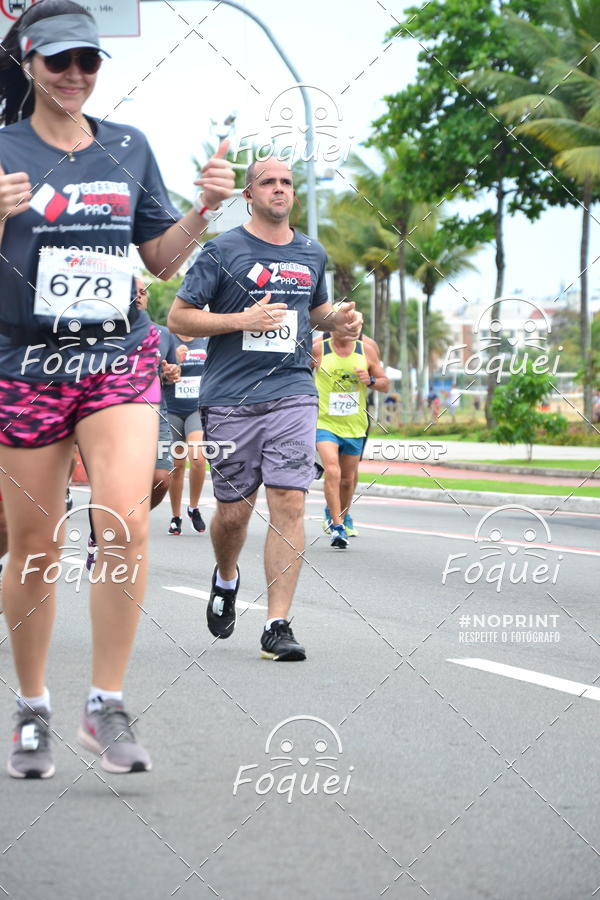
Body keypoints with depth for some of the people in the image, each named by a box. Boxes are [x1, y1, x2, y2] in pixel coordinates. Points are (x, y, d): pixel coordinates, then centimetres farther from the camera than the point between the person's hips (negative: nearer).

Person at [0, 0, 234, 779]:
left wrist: (204, 209, -4)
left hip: (120, 360, 2)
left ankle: (106, 707, -6)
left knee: (126, 523, -17)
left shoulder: (129, 148, 9)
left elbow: (162, 261, 13)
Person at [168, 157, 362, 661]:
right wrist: (243, 320, -13)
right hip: (230, 397, -2)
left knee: (289, 504, -10)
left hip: (293, 394, 2)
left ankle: (278, 625, -7)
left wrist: (340, 319, 8)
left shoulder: (312, 254, 14)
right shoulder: (223, 251, 1)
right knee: (234, 510, 5)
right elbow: (178, 317, -1)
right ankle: (226, 578, 38)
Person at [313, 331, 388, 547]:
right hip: (325, 423, -3)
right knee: (332, 472, -22)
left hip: (355, 426, 3)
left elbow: (385, 385, 7)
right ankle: (336, 525, -19)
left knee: (348, 479, 13)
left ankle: (341, 515, 37)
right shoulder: (318, 350, -6)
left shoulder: (367, 351, 1)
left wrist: (370, 381, -13)